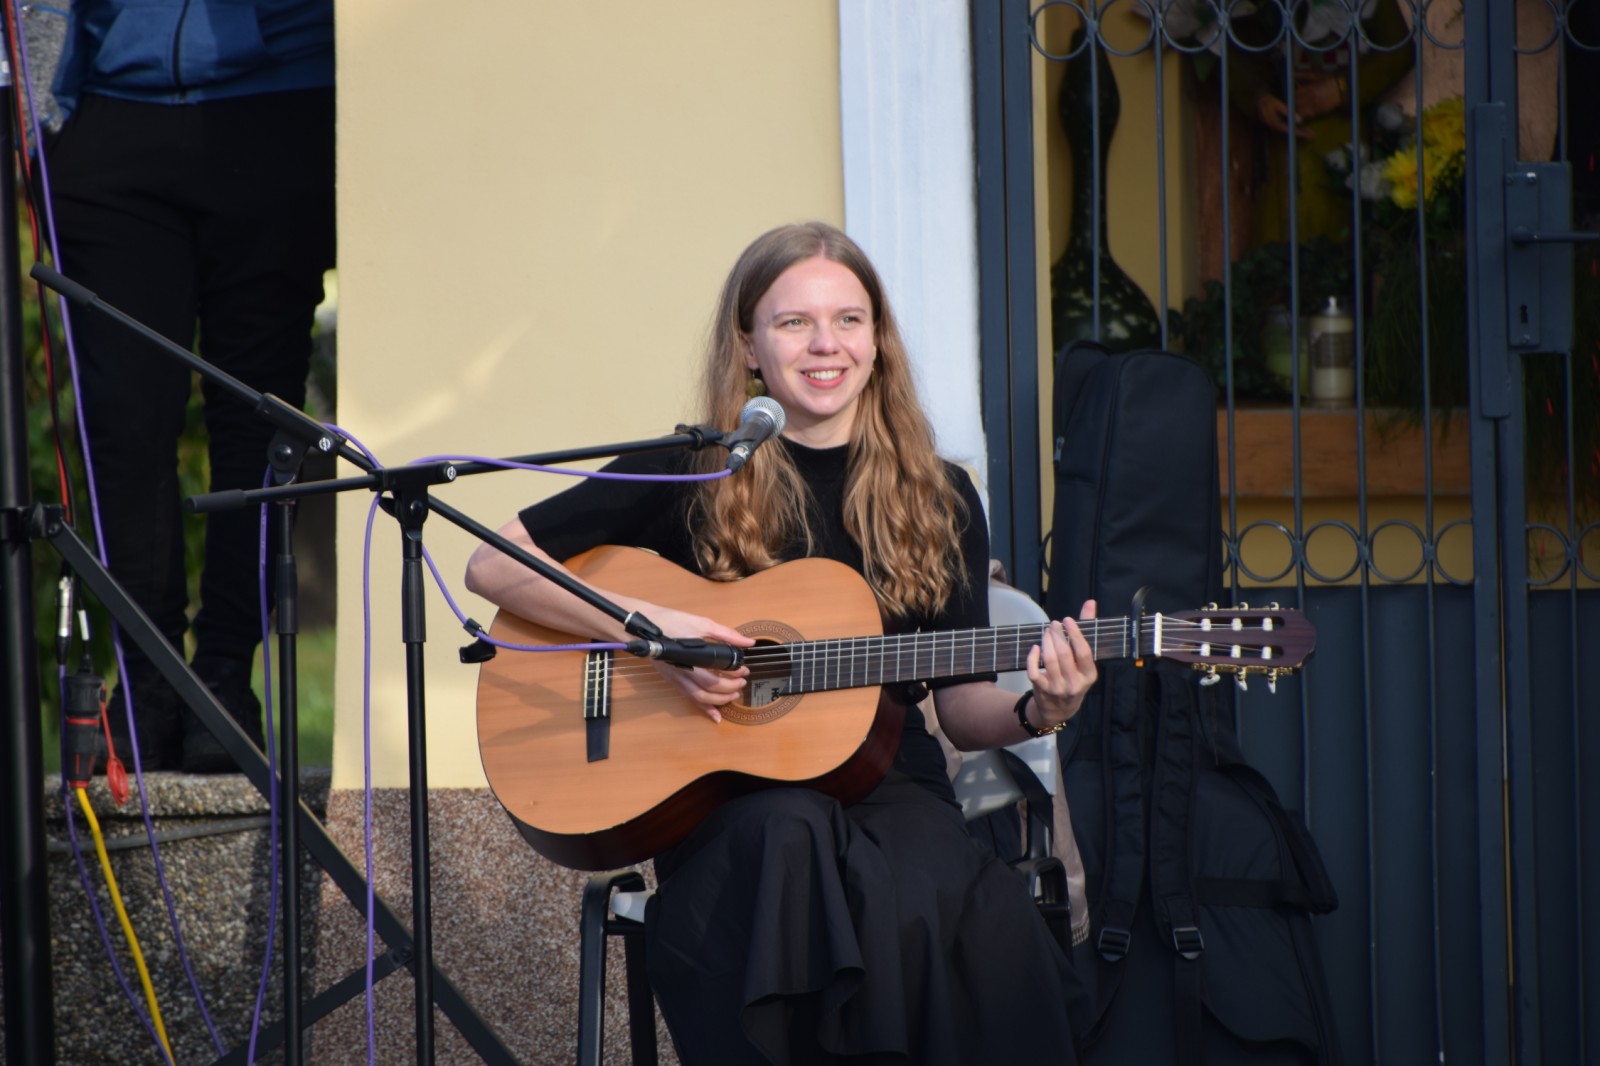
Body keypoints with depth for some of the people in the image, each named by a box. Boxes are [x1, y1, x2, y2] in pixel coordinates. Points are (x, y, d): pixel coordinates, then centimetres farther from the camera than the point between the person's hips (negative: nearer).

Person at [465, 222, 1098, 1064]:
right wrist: (647, 624, -10)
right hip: (725, 802, -1)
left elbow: (961, 708, 12)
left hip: (888, 793, 2)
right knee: (793, 846, -38)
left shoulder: (936, 501, 12)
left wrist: (1036, 712, -10)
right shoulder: (692, 479, 5)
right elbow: (490, 564, 3)